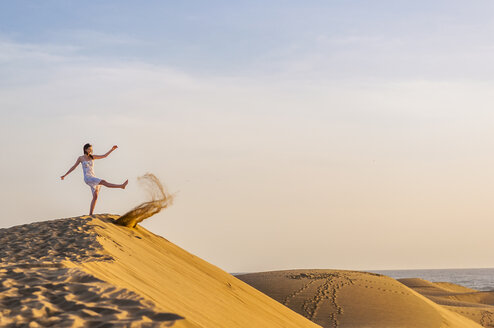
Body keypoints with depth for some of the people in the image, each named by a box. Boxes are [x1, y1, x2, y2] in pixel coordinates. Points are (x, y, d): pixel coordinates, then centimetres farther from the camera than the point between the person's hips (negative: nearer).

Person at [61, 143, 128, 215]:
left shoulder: (92, 157, 15)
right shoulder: (80, 158, 4)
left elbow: (104, 156, 12)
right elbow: (73, 167, 13)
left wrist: (112, 149, 4)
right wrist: (65, 175, 17)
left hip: (93, 178, 6)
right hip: (87, 178, -6)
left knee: (95, 196, -5)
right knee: (103, 182, -22)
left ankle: (90, 215, -7)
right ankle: (121, 186, -30)